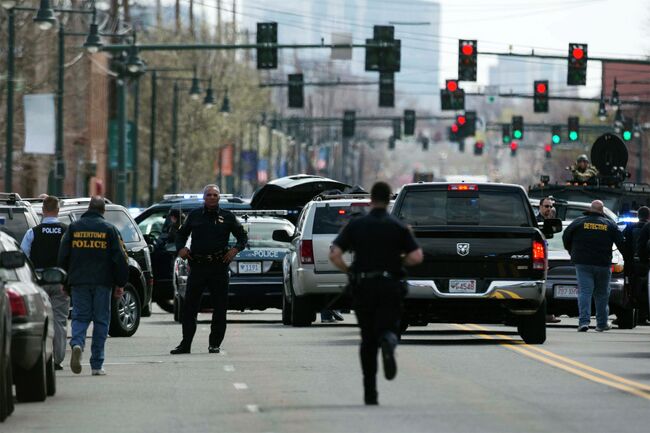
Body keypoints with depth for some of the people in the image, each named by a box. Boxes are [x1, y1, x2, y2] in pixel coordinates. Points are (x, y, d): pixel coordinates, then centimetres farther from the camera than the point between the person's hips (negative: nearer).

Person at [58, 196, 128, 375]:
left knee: (80, 317, 7)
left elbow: (63, 256, 6)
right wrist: (120, 284, 4)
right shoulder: (109, 229, 0)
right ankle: (97, 365, 4)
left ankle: (77, 344, -24)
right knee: (101, 320, 5)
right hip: (102, 283, -1)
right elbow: (120, 258, -2)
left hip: (79, 282, 1)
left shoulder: (74, 228, 6)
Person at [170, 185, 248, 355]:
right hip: (197, 266, 1)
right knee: (189, 306, -2)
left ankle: (215, 344, 12)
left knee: (219, 308, 2)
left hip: (219, 266, -1)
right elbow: (181, 234, 21)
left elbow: (243, 236, 13)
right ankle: (185, 344, 1)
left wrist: (236, 249, -6)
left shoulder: (227, 217, 7)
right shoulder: (194, 215, 10)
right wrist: (181, 248, 1)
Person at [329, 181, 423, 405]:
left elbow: (334, 254, -7)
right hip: (389, 285, -1)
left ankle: (370, 393, 8)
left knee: (368, 339, 11)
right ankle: (388, 341, -38)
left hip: (362, 286, 1)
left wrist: (348, 271, 9)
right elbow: (416, 256, -9)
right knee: (388, 328, 2)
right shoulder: (397, 227, 1)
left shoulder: (356, 225, 3)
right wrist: (397, 262, 10)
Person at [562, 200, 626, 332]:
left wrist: (572, 252, 20)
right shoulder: (610, 224, 2)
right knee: (602, 294, 13)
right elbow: (621, 243, 1)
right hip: (603, 265, 1)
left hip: (582, 263, -1)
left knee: (584, 292, -4)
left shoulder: (579, 222, 1)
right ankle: (602, 323, 20)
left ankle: (584, 321, -18)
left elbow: (566, 238, 5)